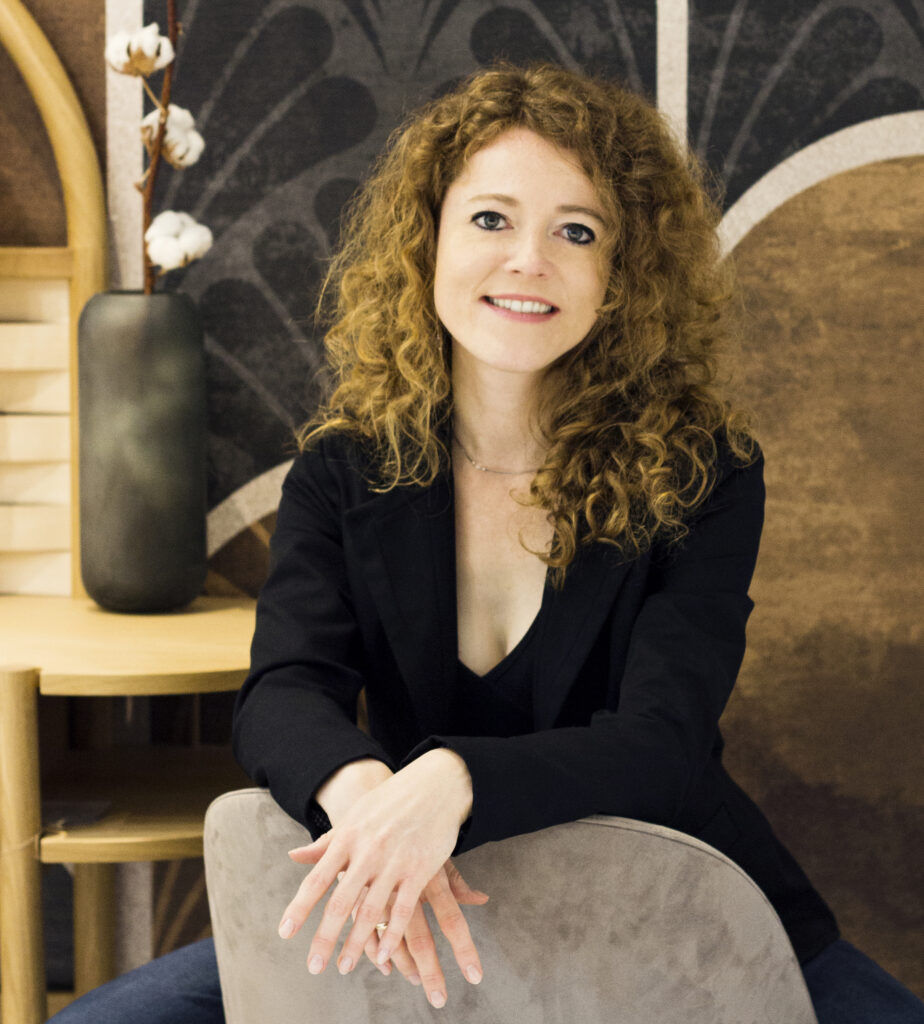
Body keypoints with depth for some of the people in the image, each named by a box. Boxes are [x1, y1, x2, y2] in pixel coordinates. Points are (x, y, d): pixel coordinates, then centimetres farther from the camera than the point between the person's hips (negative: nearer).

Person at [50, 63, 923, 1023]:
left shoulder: (704, 475, -10)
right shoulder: (345, 468, -2)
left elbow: (663, 743, -20)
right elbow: (282, 693, -14)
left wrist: (449, 783, -41)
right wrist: (363, 792, -40)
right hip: (410, 935, 2)